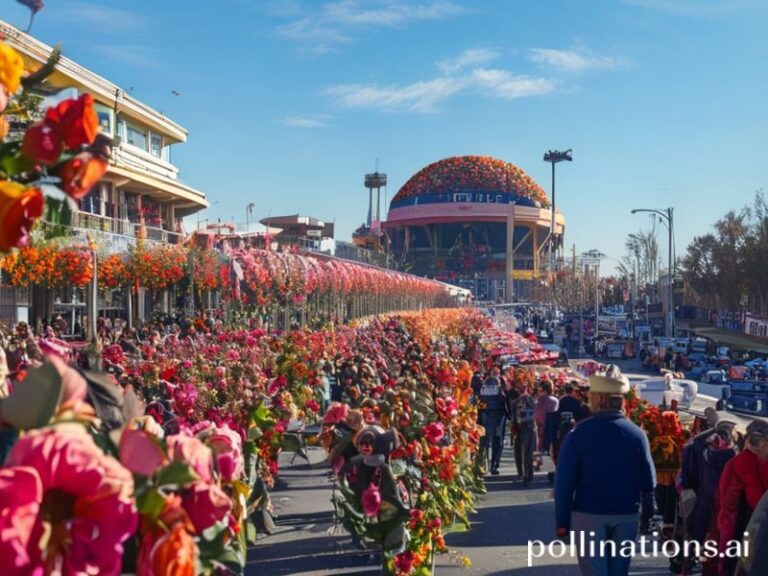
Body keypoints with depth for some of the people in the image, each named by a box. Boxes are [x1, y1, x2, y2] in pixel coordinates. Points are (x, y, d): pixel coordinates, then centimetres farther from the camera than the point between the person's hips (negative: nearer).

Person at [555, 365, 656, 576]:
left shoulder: (579, 433, -10)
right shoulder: (636, 433, -1)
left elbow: (564, 481, -10)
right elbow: (648, 480, 2)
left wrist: (562, 521, -3)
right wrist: (647, 516, 12)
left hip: (588, 514, -3)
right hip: (626, 515, 3)